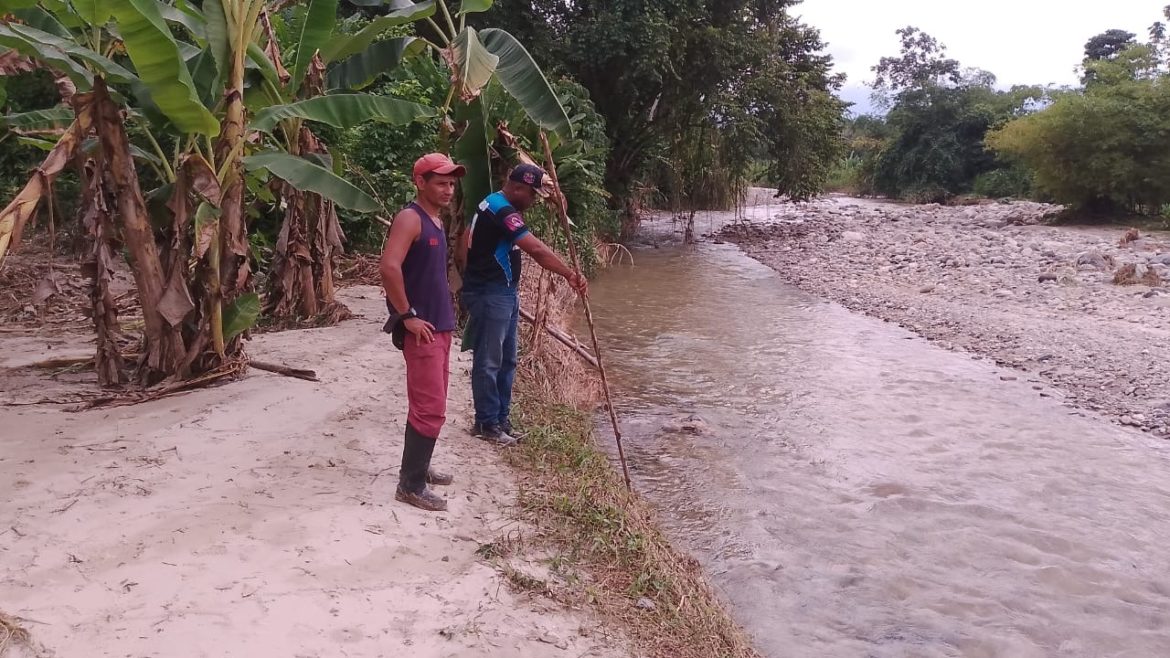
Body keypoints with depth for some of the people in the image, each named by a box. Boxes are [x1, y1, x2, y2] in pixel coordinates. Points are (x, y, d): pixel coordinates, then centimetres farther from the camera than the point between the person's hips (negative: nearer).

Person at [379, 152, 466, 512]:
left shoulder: (436, 220, 15)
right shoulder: (410, 218, -14)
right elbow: (389, 267, -28)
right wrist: (407, 316, -22)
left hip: (440, 325, 10)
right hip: (421, 329, -10)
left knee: (431, 403, 17)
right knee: (430, 408, -8)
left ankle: (418, 467, 29)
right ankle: (411, 484, 1)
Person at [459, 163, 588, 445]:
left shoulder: (494, 205, 14)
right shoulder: (501, 210, -20)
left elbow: (467, 236, 22)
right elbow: (536, 248, -28)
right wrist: (570, 274, -29)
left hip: (503, 293, 11)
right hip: (489, 295, -11)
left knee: (506, 360, 14)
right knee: (488, 362, -2)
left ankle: (501, 418, 22)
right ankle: (486, 423, 6)